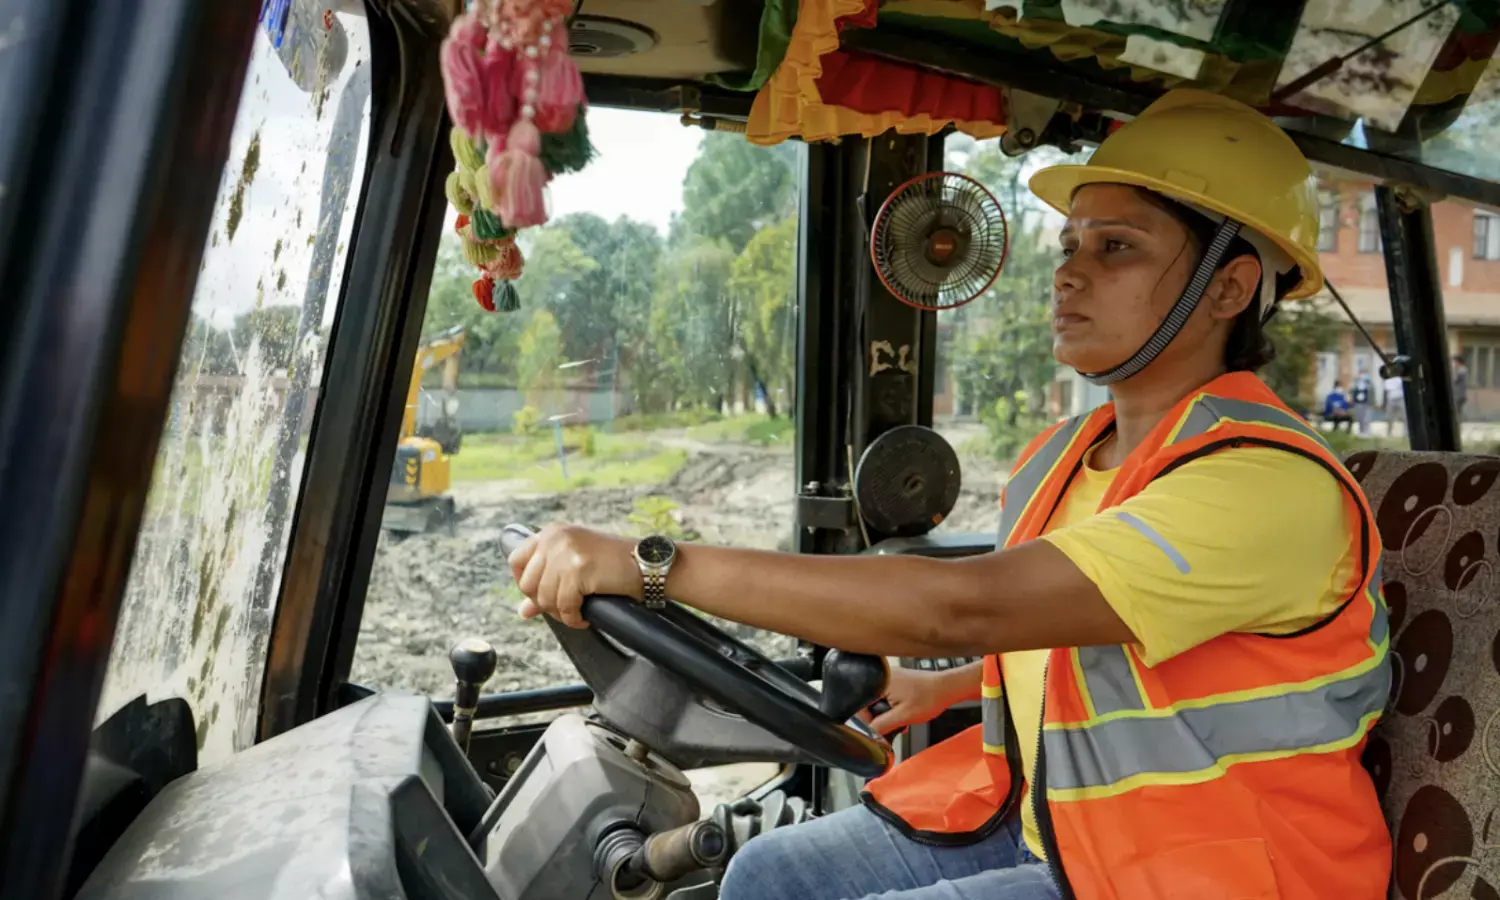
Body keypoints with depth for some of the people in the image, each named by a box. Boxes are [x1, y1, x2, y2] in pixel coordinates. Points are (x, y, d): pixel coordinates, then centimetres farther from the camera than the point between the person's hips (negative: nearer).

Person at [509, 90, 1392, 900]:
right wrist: (945, 689, 22)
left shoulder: (1275, 485, -25)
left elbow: (961, 606, -36)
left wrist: (655, 563, -36)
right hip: (1045, 821, 7)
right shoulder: (1059, 460, 2)